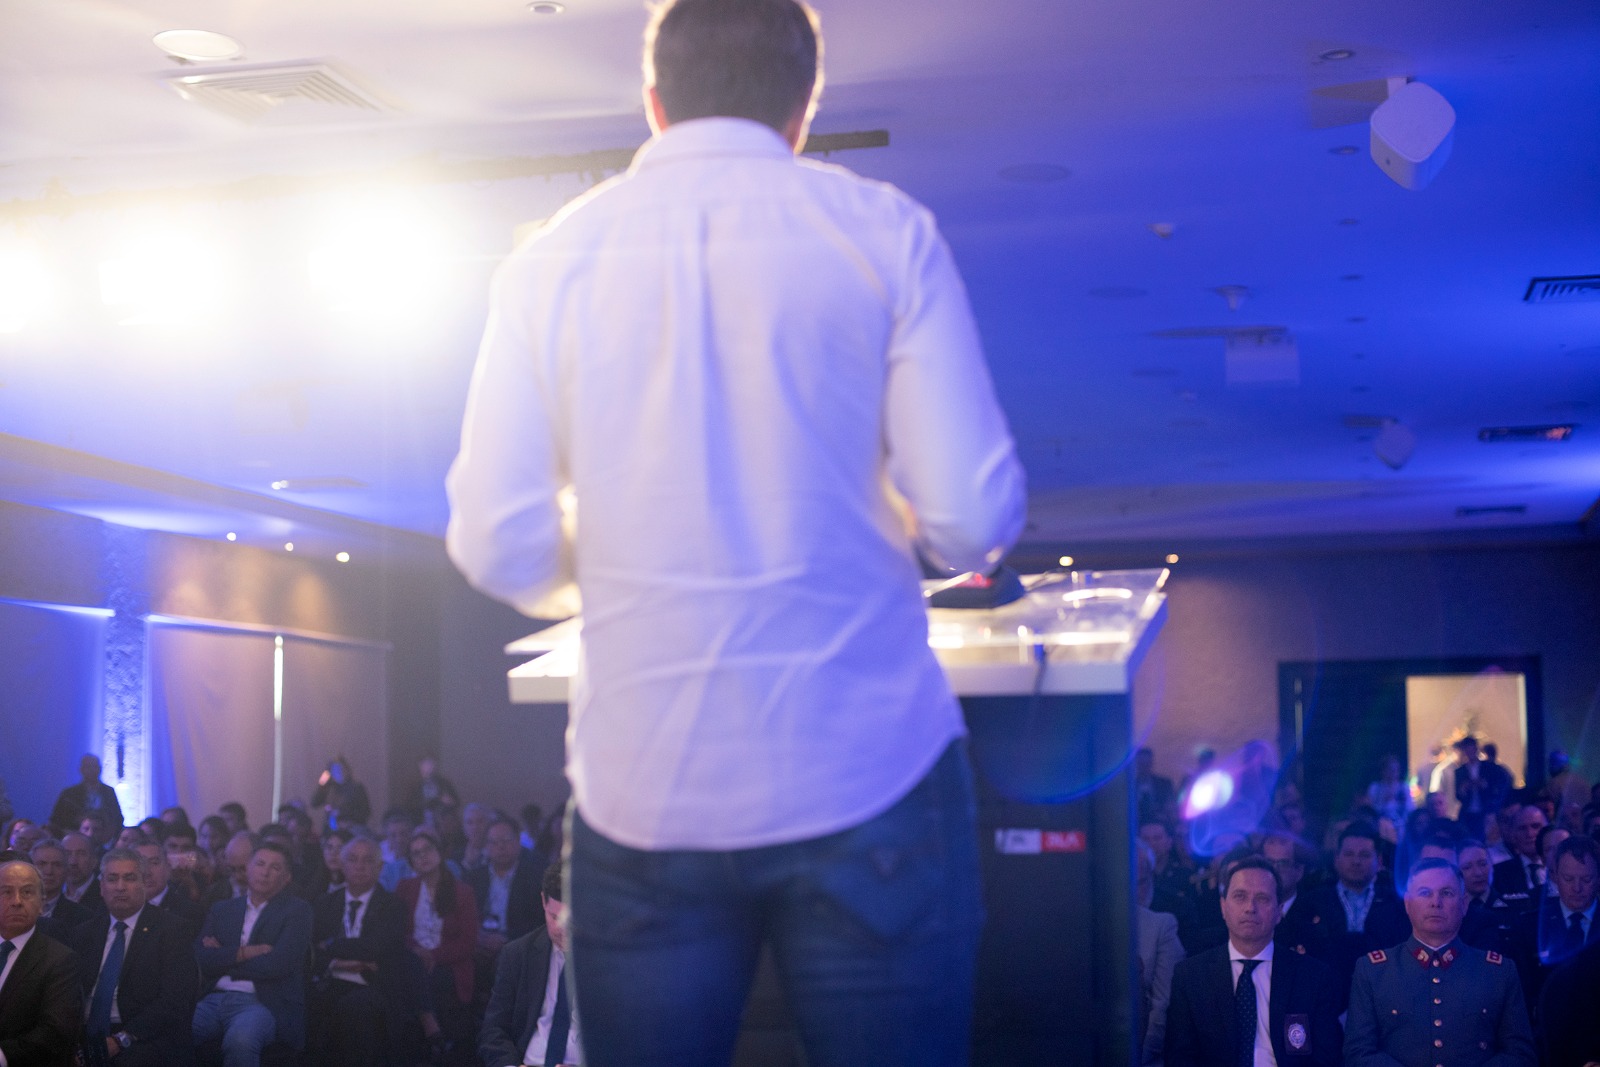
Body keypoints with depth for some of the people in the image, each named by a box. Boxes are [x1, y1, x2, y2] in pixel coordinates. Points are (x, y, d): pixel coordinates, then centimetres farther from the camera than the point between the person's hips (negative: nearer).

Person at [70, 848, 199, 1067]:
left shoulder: (173, 930, 1)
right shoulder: (84, 934, 18)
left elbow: (175, 1001, -9)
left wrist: (122, 1039, -18)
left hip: (144, 1041, -4)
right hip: (88, 1039, 4)